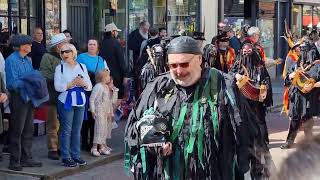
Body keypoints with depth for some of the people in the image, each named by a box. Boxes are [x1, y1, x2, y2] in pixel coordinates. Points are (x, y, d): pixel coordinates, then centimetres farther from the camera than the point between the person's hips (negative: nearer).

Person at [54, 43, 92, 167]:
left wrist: (84, 83, -12)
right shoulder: (60, 68, 3)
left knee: (77, 130, 7)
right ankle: (66, 157, 2)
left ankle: (76, 155, 15)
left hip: (80, 101, 3)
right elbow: (58, 87, -7)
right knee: (66, 130, -4)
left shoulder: (82, 67, 12)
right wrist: (72, 83, -16)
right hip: (66, 101, -3)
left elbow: (90, 86, 10)